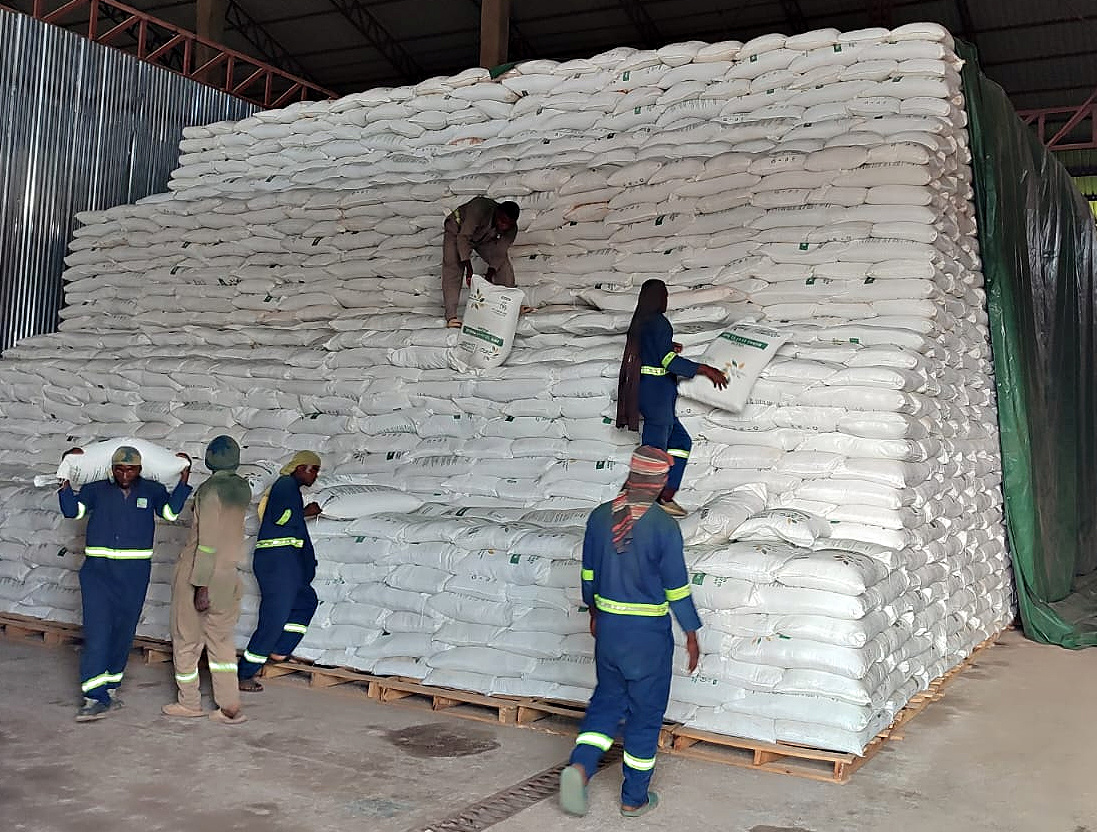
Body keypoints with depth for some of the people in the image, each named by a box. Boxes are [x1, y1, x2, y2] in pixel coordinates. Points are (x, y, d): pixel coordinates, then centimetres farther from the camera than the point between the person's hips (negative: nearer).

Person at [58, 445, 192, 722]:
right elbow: (72, 509, -8)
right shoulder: (96, 489, 2)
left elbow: (171, 511, -5)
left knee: (124, 632, 9)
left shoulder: (151, 490, 5)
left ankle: (110, 687, 25)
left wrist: (184, 477, -7)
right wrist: (67, 474, -12)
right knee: (97, 631, -10)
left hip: (135, 573, 2)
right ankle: (95, 697, -12)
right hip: (98, 571, -2)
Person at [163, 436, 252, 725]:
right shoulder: (243, 489, 4)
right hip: (229, 576, 6)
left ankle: (190, 703, 22)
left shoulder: (210, 489, -16)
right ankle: (230, 707, 8)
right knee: (221, 640, 13)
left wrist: (201, 587, -19)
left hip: (197, 574, -6)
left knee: (187, 639, 11)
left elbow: (208, 542, -20)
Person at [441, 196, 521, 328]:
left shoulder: (511, 229, -24)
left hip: (485, 238, 5)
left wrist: (489, 276, -30)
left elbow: (499, 254, -19)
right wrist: (469, 269, -41)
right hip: (458, 231, -5)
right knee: (453, 268, -20)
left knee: (503, 264, -7)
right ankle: (451, 315, -25)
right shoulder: (481, 209, -41)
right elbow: (463, 238, -39)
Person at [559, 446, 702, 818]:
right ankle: (634, 798, 20)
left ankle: (580, 765, -4)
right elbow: (677, 586, -12)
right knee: (645, 712, 10)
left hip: (608, 626, 4)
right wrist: (692, 633, -1)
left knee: (607, 699, 19)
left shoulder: (599, 516, -1)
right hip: (649, 633, -4)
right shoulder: (663, 525, -17)